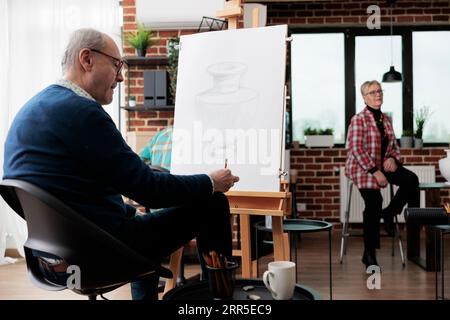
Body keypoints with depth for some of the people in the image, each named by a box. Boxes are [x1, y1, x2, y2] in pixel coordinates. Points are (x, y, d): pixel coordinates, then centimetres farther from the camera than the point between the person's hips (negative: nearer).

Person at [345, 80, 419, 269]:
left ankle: (388, 213, 4)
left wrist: (392, 158, -5)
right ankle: (369, 254, -8)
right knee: (374, 202, -23)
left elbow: (394, 146, 18)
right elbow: (356, 149, -17)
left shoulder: (386, 119, 12)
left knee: (411, 180, -20)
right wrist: (375, 171, -21)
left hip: (383, 165, 6)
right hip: (362, 167, -6)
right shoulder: (359, 119, -9)